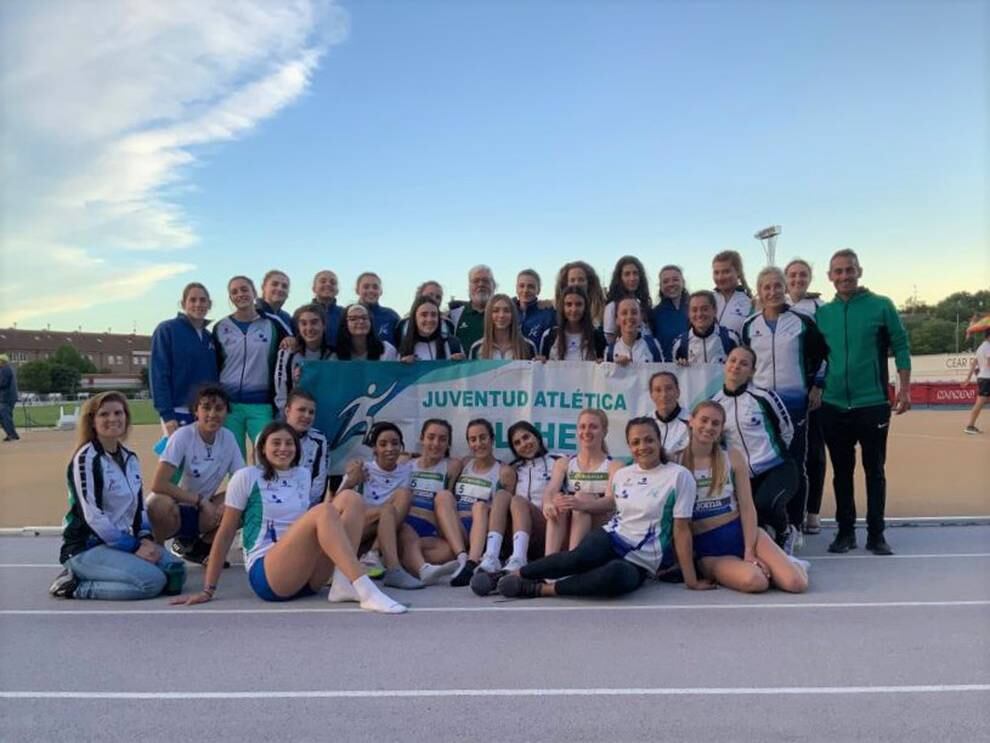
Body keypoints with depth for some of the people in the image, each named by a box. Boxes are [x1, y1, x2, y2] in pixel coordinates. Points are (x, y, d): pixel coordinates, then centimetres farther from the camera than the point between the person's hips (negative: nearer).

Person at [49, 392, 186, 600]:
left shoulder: (130, 458, 12)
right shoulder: (85, 459, -11)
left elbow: (139, 506, 15)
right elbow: (92, 515, -17)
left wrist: (145, 539, -5)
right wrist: (133, 548, -17)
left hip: (122, 540, 8)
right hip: (87, 547, -8)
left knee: (175, 571, -13)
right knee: (153, 581, -26)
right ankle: (76, 586, -8)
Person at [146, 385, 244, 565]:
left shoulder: (228, 438, -6)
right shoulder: (183, 436, -19)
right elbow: (158, 484, -26)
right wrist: (200, 500, -26)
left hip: (203, 512, 5)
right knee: (160, 504, -38)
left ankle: (197, 547, 4)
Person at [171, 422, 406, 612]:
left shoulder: (303, 475, 17)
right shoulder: (246, 477, 2)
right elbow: (225, 534, 3)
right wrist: (208, 590, 1)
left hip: (309, 575, 5)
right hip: (266, 573, -5)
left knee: (350, 499, -13)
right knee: (324, 511, -30)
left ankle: (343, 582, -25)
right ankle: (366, 591, -39)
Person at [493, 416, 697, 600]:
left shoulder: (679, 475, -4)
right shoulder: (621, 474, 9)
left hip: (639, 562, -3)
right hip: (610, 539, 3)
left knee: (616, 575, -41)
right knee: (580, 558, -35)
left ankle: (541, 589, -27)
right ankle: (515, 574, -20)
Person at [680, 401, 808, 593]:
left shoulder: (733, 458, 3)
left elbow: (747, 507, -1)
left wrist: (749, 552, -11)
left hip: (740, 532, 2)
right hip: (707, 548, -2)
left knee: (797, 584, -17)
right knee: (754, 581, -31)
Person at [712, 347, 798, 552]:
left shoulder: (763, 396, -9)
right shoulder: (715, 403, 3)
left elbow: (787, 430, 4)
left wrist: (772, 454, 9)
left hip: (777, 470, -4)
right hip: (743, 476, 4)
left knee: (764, 504, -31)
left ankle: (785, 533, 5)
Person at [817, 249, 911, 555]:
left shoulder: (881, 306, -2)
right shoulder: (822, 313, 6)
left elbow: (900, 347, -1)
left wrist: (905, 389, -6)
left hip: (873, 404, -3)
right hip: (833, 407, 3)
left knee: (875, 471, 6)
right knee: (841, 472, 10)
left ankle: (876, 534, 16)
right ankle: (845, 531, 20)